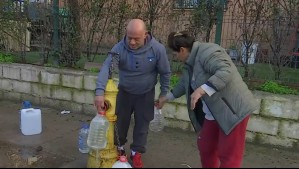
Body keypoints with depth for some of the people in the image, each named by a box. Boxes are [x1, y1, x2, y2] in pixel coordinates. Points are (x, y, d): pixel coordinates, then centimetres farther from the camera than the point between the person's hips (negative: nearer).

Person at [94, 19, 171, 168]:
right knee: (120, 121, 15)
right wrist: (100, 92, -49)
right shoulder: (119, 48, -25)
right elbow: (106, 68, -35)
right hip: (124, 91, 1)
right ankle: (119, 147, 40)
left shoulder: (157, 49, -23)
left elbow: (165, 73, -10)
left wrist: (163, 95, -5)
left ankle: (136, 152, 31)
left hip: (146, 94, -1)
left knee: (142, 124, 10)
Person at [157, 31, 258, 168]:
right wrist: (167, 98, 33)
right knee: (205, 146, 18)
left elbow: (226, 72, -33)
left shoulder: (207, 52, -19)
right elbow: (184, 83, 26)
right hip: (213, 113, 10)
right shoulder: (190, 62, 12)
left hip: (233, 109, -10)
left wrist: (201, 90, -35)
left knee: (228, 155, -2)